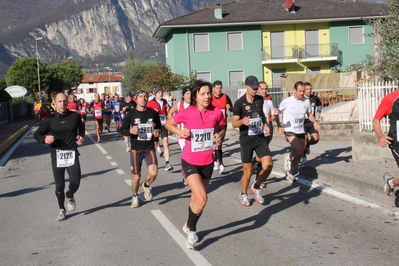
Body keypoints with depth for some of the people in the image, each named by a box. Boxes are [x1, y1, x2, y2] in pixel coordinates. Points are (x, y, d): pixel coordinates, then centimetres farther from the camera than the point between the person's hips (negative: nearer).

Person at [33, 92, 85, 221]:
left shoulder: (75, 116, 0)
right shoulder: (50, 119, -2)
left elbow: (81, 127, 22)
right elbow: (37, 134, 5)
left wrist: (81, 137, 3)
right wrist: (44, 139, -16)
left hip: (72, 153, 0)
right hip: (57, 154, 0)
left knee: (75, 182, -12)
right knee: (59, 186, 6)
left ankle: (70, 196, 24)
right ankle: (61, 209, 29)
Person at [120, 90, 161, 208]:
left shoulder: (153, 113, 4)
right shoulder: (130, 114, -1)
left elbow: (159, 127, 19)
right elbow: (122, 130, 3)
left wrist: (157, 132, -4)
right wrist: (130, 131, -19)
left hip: (150, 148, 1)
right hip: (136, 149, -1)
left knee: (153, 173, -16)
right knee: (136, 176, 4)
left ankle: (146, 185, 19)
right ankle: (135, 197, 30)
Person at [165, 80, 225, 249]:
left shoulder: (216, 112, -8)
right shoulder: (186, 113, -14)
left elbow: (221, 127, 13)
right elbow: (168, 124, 3)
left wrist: (219, 135, -9)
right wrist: (180, 132, -15)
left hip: (207, 162, 4)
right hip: (190, 162, -4)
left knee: (197, 199, 17)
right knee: (202, 198, -19)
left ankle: (189, 226, 43)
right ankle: (191, 230, 8)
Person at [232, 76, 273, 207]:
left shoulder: (260, 99, 6)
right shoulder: (239, 103, -10)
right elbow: (234, 123, -9)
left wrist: (265, 124, 7)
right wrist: (242, 121, -30)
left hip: (261, 137, 4)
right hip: (246, 140, -4)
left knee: (268, 165, -10)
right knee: (248, 172, 1)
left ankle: (256, 187, 15)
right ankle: (243, 195, 27)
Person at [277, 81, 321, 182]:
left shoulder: (306, 101, 1)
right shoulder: (287, 101, -11)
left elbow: (309, 114, 15)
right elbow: (277, 113, 0)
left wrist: (315, 122, -4)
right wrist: (279, 126, -12)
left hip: (300, 131, 5)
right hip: (289, 130, -5)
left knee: (300, 154, 8)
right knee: (298, 149, -25)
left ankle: (290, 172, 29)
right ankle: (289, 157, 8)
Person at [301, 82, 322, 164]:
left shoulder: (315, 98, 3)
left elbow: (319, 105, 25)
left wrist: (318, 112, 8)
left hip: (312, 122, 3)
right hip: (302, 123, -3)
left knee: (316, 139, -12)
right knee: (304, 141, -5)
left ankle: (307, 145, 23)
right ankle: (304, 158, 16)